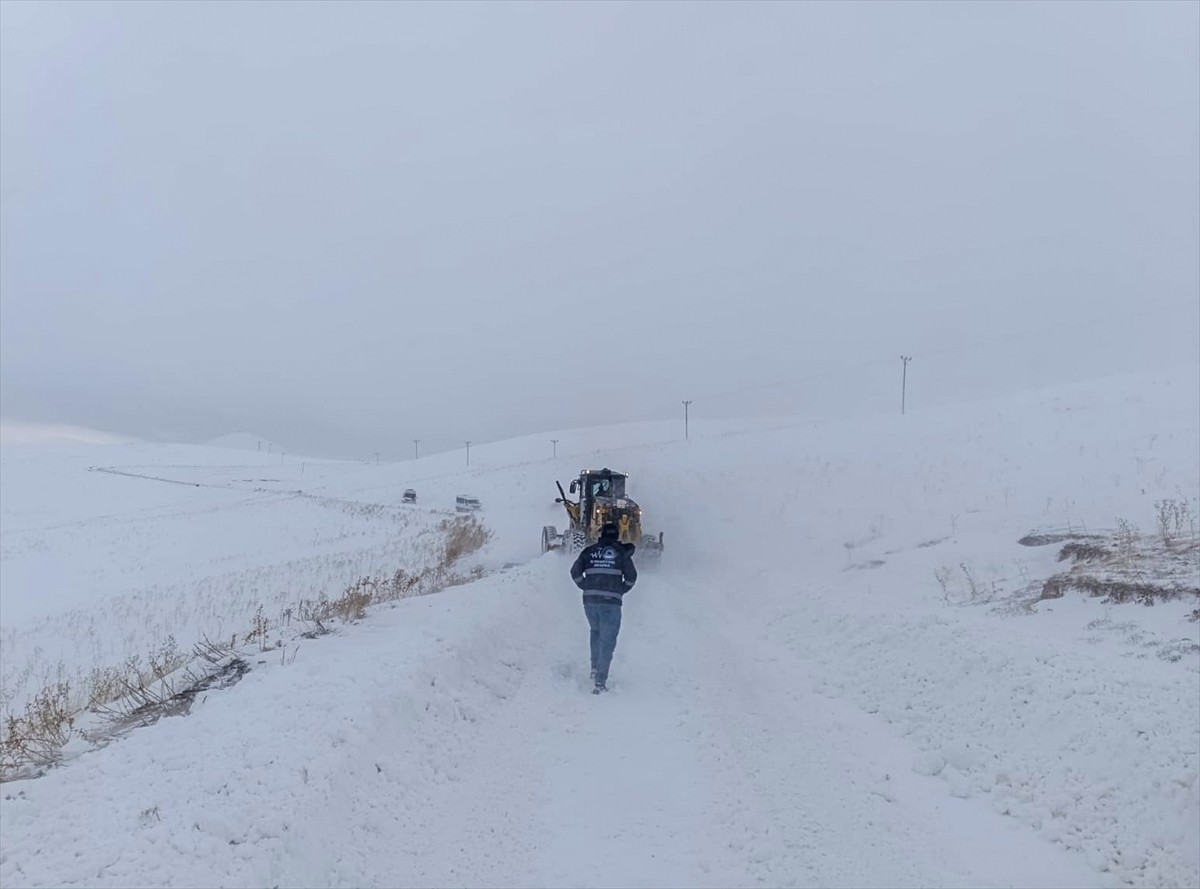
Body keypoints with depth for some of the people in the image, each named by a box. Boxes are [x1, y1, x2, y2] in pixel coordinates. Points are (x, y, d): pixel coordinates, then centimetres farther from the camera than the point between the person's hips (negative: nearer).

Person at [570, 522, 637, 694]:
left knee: (595, 632, 28)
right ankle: (600, 681, -4)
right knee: (607, 641, 2)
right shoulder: (621, 552, 3)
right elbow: (631, 577, 1)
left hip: (589, 600, 3)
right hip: (611, 602, -3)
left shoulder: (589, 551, 10)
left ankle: (595, 668, 21)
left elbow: (575, 572, 6)